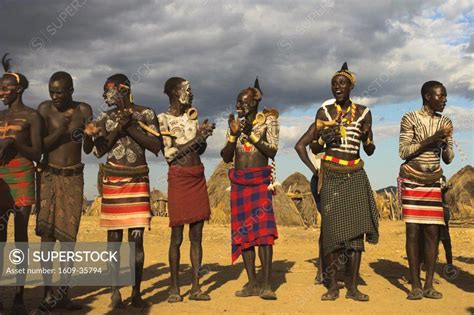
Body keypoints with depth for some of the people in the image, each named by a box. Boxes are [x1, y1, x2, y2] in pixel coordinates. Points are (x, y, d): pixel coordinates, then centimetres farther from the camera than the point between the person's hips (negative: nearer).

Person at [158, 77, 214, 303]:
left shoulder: (192, 114, 14)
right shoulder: (163, 119, -5)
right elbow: (168, 154, -13)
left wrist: (204, 134, -2)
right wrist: (197, 137, -13)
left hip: (198, 178, 6)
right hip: (179, 178, -6)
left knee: (197, 235, 4)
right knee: (177, 236, -2)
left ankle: (195, 287, 9)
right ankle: (174, 288, 7)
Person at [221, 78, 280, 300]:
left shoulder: (268, 121, 2)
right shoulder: (236, 123, 13)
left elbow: (272, 151, -8)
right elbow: (226, 157, 9)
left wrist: (251, 134, -14)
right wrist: (234, 134, -4)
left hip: (260, 179, -4)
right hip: (239, 181, 5)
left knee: (263, 229, -14)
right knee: (243, 231, 1)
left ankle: (267, 284, -15)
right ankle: (252, 283, 5)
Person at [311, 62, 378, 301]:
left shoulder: (363, 112, 8)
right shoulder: (324, 112, 5)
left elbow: (370, 151, 12)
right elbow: (314, 149, 7)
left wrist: (367, 138, -9)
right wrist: (323, 140, -14)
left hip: (355, 176, 2)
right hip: (331, 176, -1)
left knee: (356, 228, -2)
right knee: (332, 228, -4)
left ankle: (353, 287, 3)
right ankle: (332, 286, 4)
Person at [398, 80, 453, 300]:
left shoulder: (445, 123, 8)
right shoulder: (410, 119, -5)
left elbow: (448, 159, 7)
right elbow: (403, 152, -10)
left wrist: (445, 142, -13)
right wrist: (429, 140, -19)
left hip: (434, 180, 4)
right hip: (412, 179, -4)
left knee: (432, 231, -3)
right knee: (413, 230, -5)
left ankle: (429, 285, 2)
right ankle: (415, 285, -1)